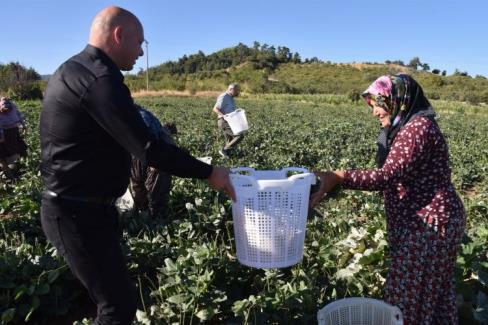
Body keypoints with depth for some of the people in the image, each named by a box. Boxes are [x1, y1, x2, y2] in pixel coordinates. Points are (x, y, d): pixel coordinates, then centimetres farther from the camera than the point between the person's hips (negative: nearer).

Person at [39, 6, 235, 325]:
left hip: (76, 206, 11)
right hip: (80, 213, -11)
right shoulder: (99, 78, -22)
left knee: (113, 294, 22)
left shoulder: (73, 70, 12)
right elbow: (147, 149, -25)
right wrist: (209, 172, -16)